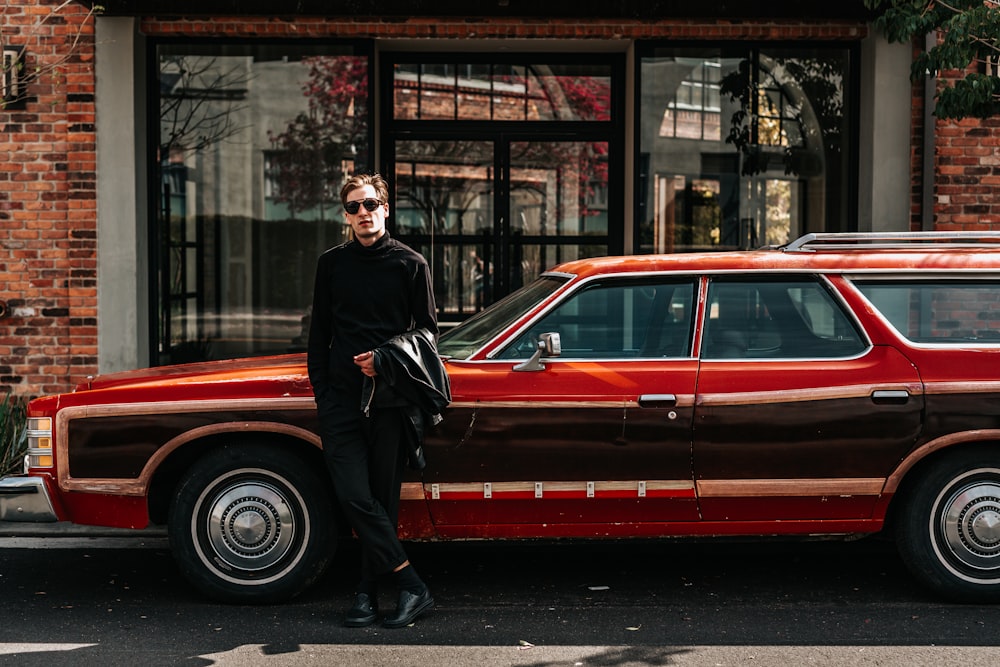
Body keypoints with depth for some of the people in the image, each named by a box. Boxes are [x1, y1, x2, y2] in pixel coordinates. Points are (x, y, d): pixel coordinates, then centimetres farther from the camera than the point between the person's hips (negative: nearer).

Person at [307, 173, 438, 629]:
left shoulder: (410, 264, 4)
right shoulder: (332, 264, 11)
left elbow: (427, 331, 8)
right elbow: (319, 335, 15)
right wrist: (322, 393, 7)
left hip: (390, 400, -1)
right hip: (341, 399, 1)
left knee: (383, 500, 2)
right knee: (355, 497, -10)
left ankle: (368, 591, 14)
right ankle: (412, 587, -6)